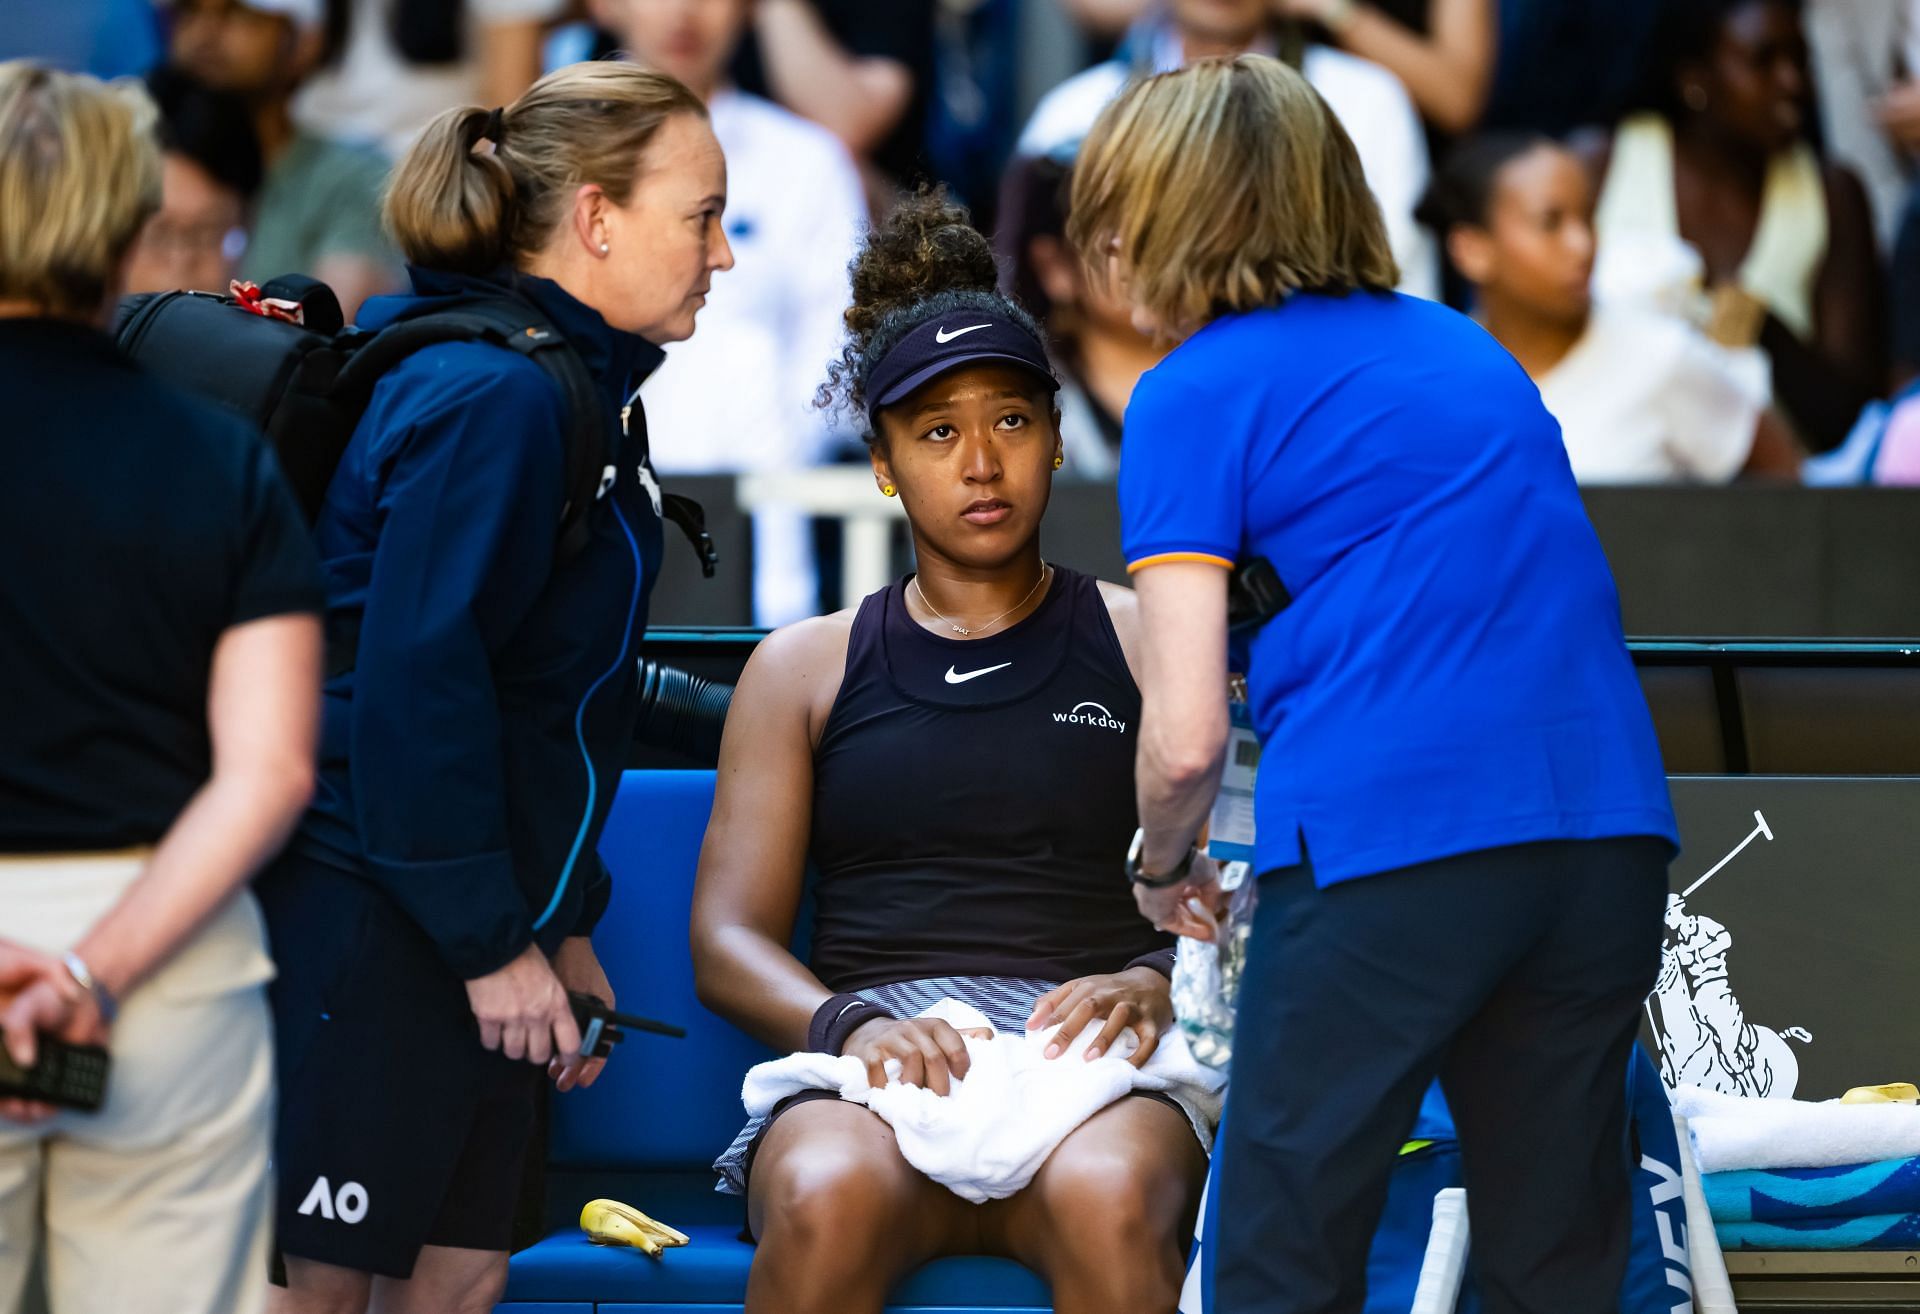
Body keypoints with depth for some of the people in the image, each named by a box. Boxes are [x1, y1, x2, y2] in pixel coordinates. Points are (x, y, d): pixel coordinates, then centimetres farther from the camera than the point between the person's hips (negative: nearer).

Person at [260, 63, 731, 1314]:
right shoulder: (491, 399, -16)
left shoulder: (579, 391, 17)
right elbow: (417, 682, -22)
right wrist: (497, 942, -19)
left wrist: (563, 926, 20)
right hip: (372, 923, -10)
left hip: (473, 928, 10)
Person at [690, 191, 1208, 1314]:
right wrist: (850, 1024, -11)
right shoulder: (806, 666, 20)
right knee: (831, 1197, -37)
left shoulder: (1145, 642, 18)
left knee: (1109, 1200, -38)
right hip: (866, 1066, 1)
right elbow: (727, 939, 11)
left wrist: (1152, 984, -13)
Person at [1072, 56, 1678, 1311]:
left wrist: (1161, 867, 18)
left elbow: (1187, 738, -3)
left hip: (1385, 837, -6)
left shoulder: (1195, 394, 4)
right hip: (1612, 822, 6)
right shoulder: (1468, 346, 22)